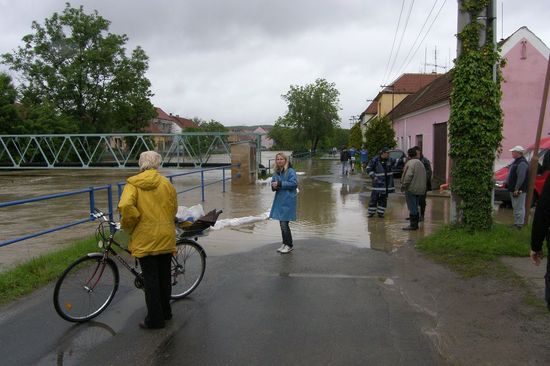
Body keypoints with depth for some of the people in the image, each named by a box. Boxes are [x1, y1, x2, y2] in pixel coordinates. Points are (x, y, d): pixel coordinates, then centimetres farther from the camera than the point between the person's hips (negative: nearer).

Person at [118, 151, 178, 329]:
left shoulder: (133, 184, -5)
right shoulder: (166, 183, 3)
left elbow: (126, 206, -20)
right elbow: (174, 209, 4)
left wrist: (128, 226, -4)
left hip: (145, 238, -3)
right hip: (166, 236, 3)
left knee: (150, 278, 5)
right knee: (164, 275, 16)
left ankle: (155, 319, 11)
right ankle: (165, 311, 30)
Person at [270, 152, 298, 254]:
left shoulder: (290, 171, -11)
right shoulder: (276, 172, 10)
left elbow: (294, 183, -20)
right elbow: (273, 182, 19)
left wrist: (280, 184, -18)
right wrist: (274, 186, -6)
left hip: (288, 201, -8)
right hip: (279, 200, 8)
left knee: (284, 224, -6)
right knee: (282, 223, 14)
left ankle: (289, 245, 9)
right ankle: (285, 244, 27)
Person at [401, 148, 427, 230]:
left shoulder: (411, 163, -15)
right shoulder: (420, 163, 15)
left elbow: (408, 176, -22)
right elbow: (424, 176, 17)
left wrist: (403, 186, -12)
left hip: (411, 189, -9)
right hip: (419, 189, 9)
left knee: (412, 207, -4)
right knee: (415, 207, 16)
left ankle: (413, 225, -2)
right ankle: (415, 224, 21)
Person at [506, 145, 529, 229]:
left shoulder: (522, 163, -20)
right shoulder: (516, 161, 14)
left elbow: (521, 178, -26)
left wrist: (516, 189, -26)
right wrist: (506, 182, 21)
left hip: (519, 190, -11)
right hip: (513, 189, 11)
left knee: (519, 208, -6)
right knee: (516, 207, 17)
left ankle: (519, 225, -2)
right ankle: (516, 223, 26)